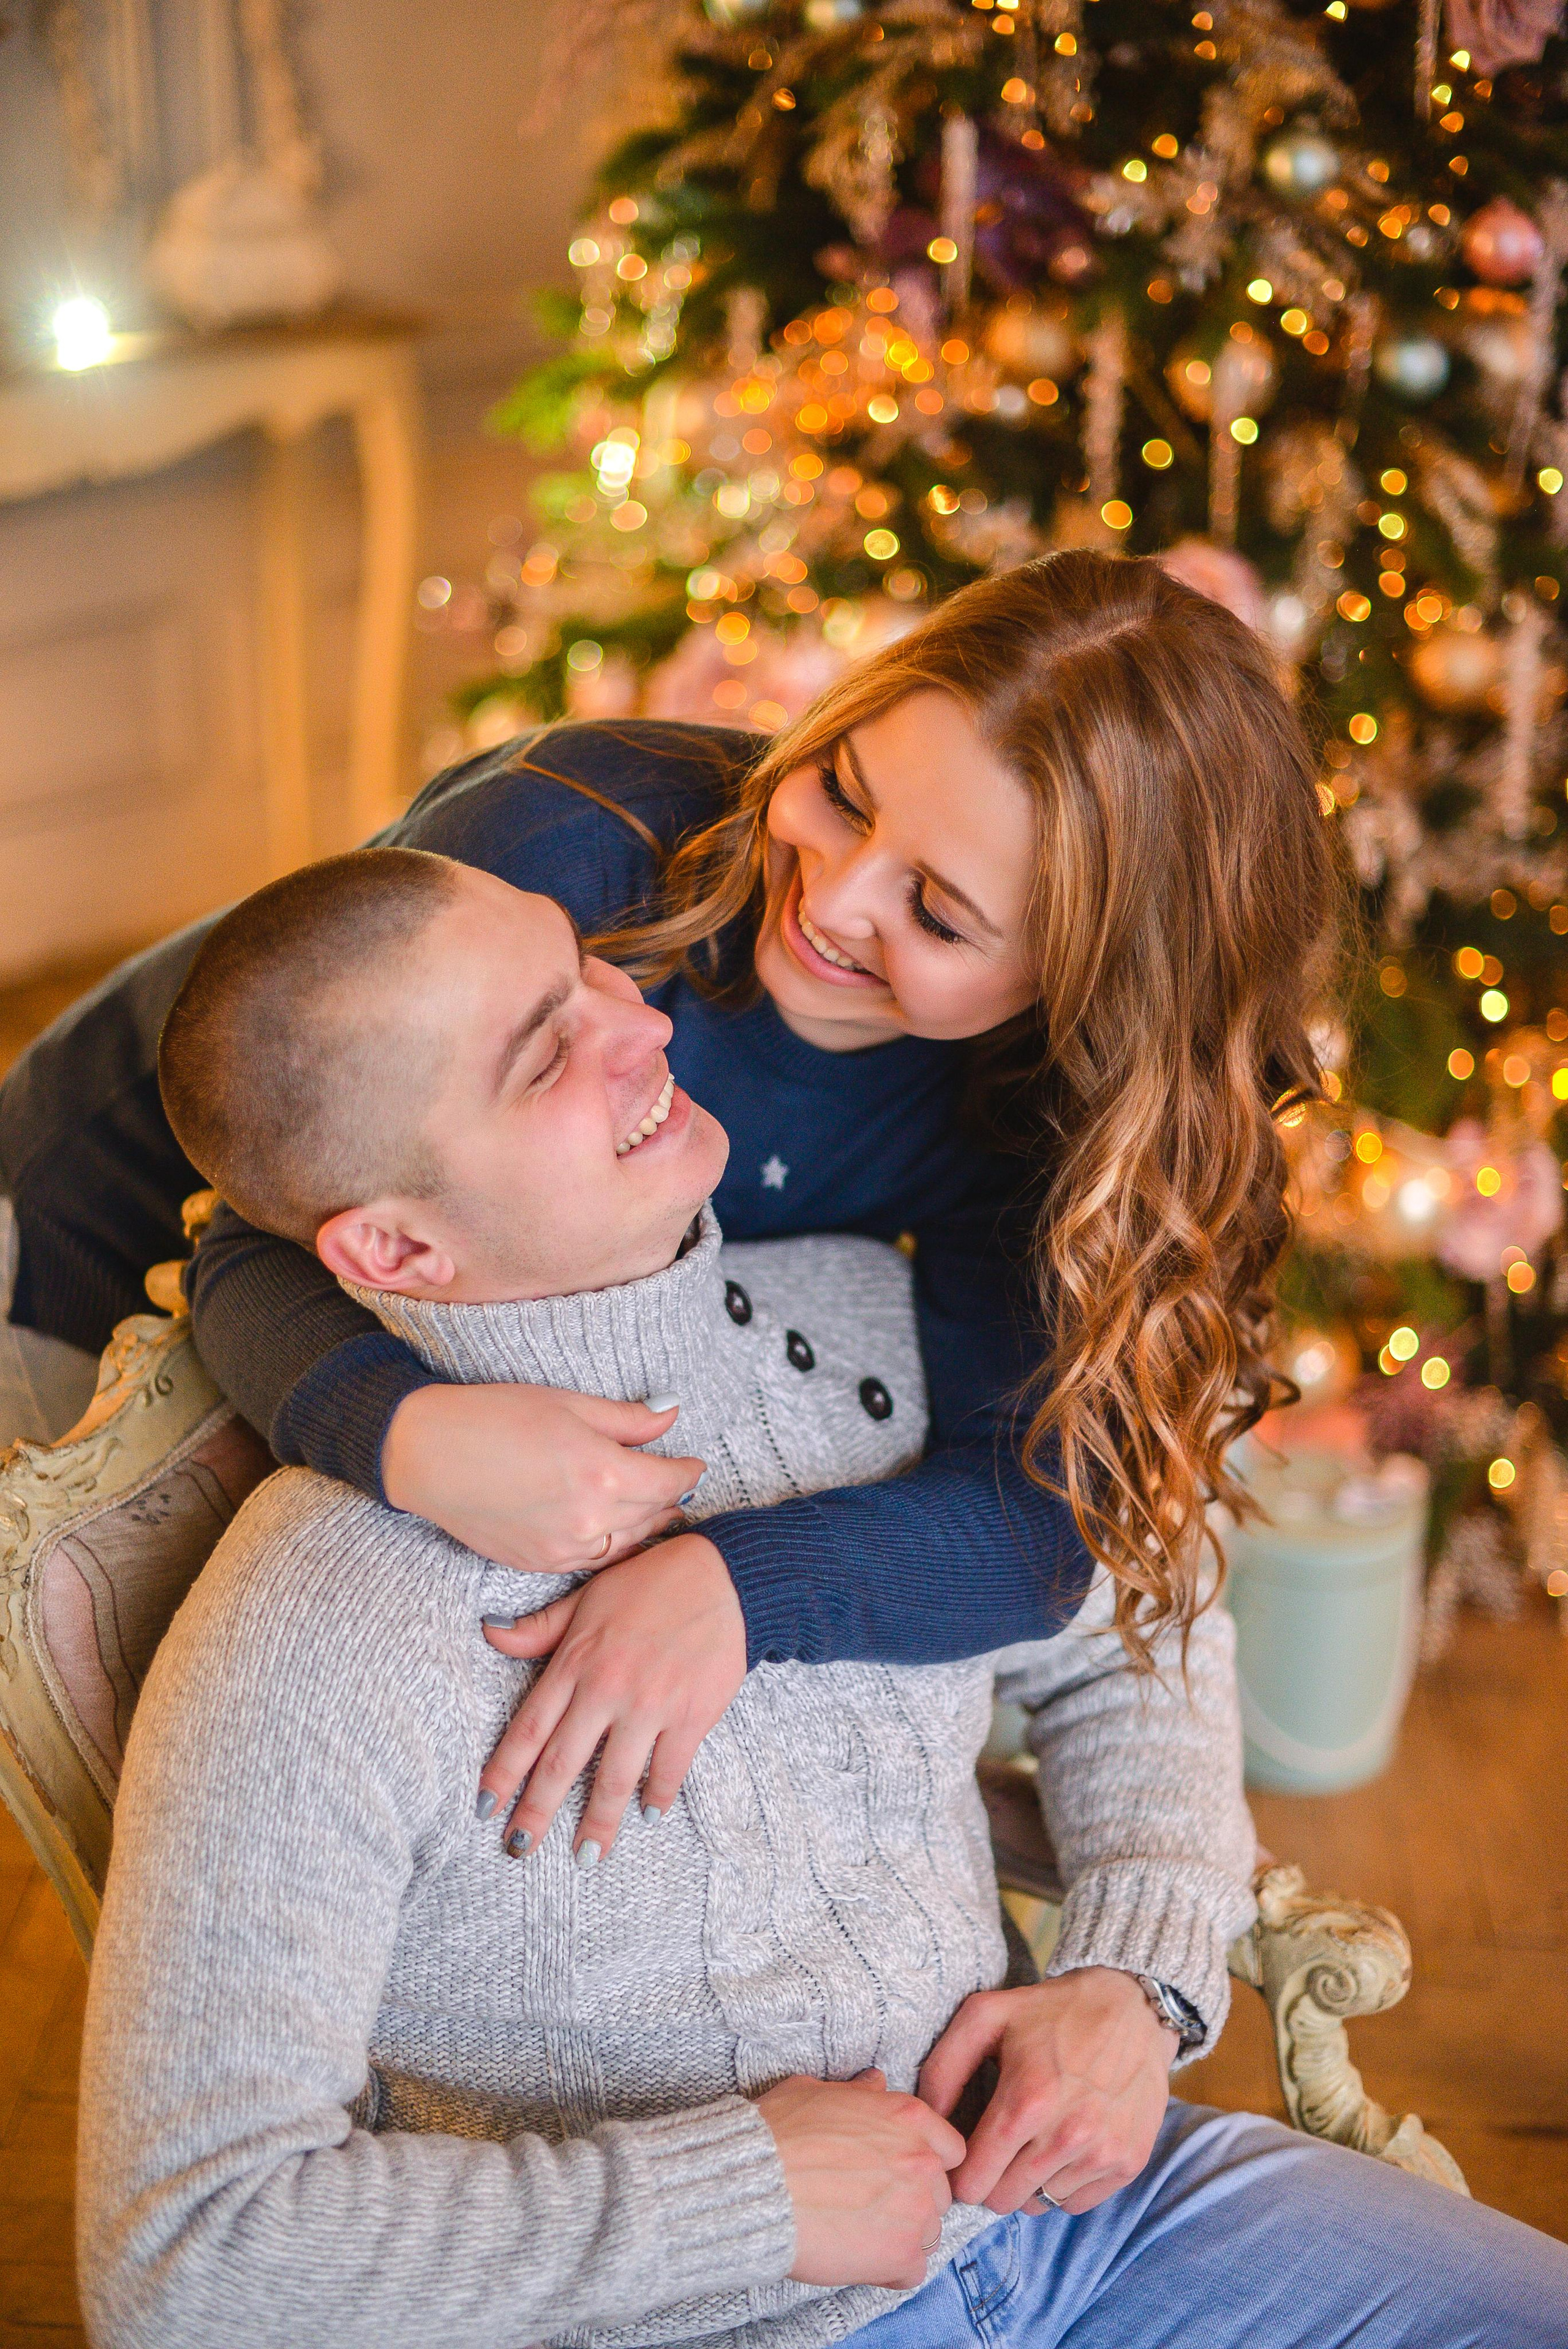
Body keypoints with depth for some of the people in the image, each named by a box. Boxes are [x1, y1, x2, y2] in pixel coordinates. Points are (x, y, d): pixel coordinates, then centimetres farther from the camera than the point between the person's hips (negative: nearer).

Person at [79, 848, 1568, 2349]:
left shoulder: (869, 1321, -5)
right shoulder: (310, 1654, -22)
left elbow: (1128, 1638, 13)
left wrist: (1134, 1985, -5)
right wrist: (756, 2195, -20)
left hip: (1062, 2176, 5)